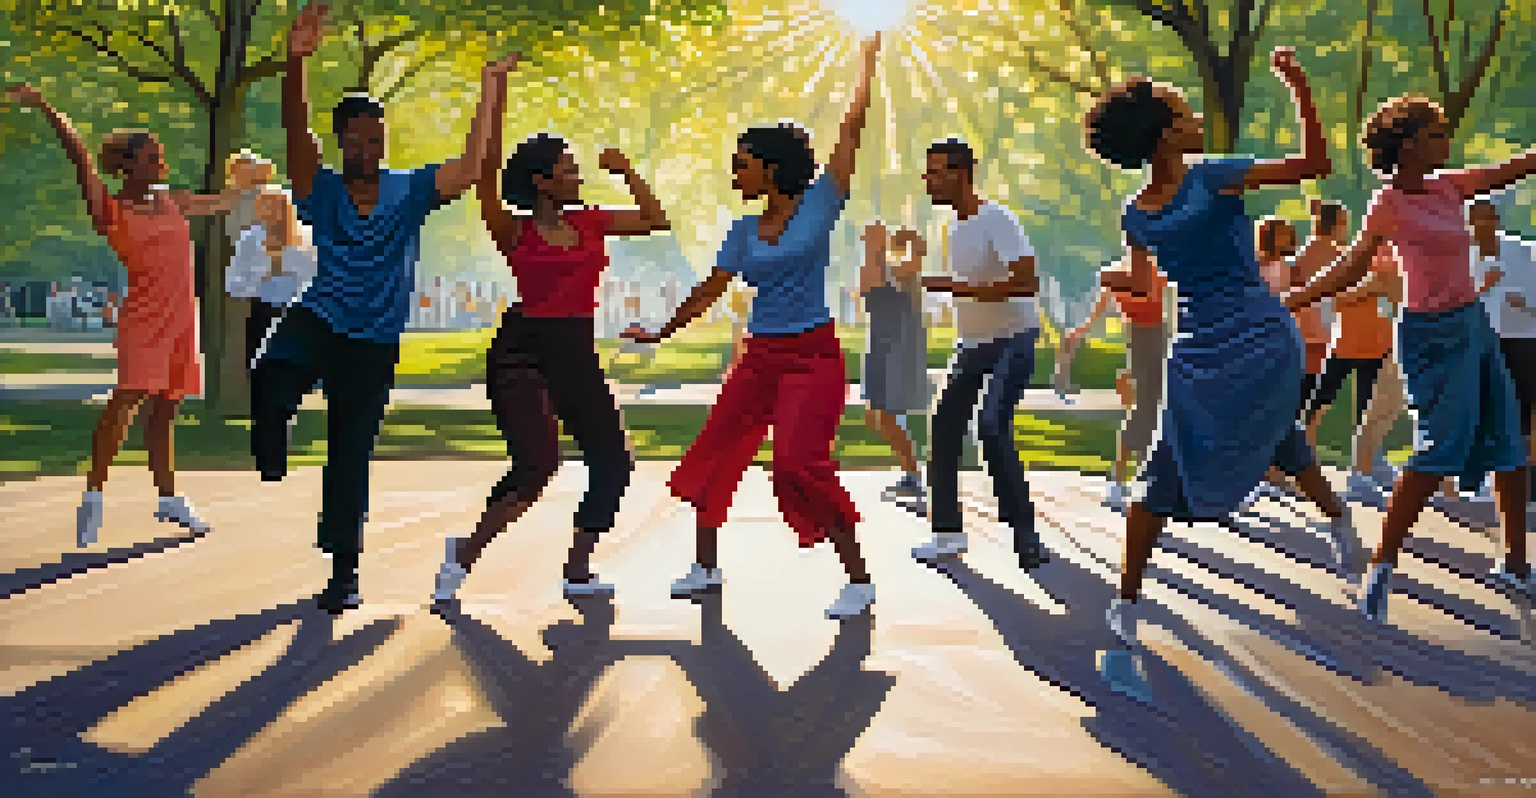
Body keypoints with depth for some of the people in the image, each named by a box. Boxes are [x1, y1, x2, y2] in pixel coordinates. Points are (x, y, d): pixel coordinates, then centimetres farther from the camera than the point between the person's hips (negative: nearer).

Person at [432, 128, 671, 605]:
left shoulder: (589, 224, 13)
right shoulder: (515, 232, -3)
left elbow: (657, 222, 18)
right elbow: (487, 173, -17)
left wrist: (626, 172, 11)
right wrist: (495, 99, -17)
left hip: (577, 354, 7)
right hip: (523, 351, -6)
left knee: (613, 462, 2)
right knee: (536, 465, -18)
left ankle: (577, 571, 13)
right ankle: (464, 555, 0)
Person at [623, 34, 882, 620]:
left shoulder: (819, 203, -3)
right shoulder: (744, 231, 9)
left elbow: (851, 130, -5)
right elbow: (711, 289, 16)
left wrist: (868, 68, -3)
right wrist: (663, 333, 20)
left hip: (812, 356, -6)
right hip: (760, 356, 6)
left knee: (799, 460, -19)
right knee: (715, 448, 6)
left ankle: (859, 578, -9)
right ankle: (706, 566, 24)